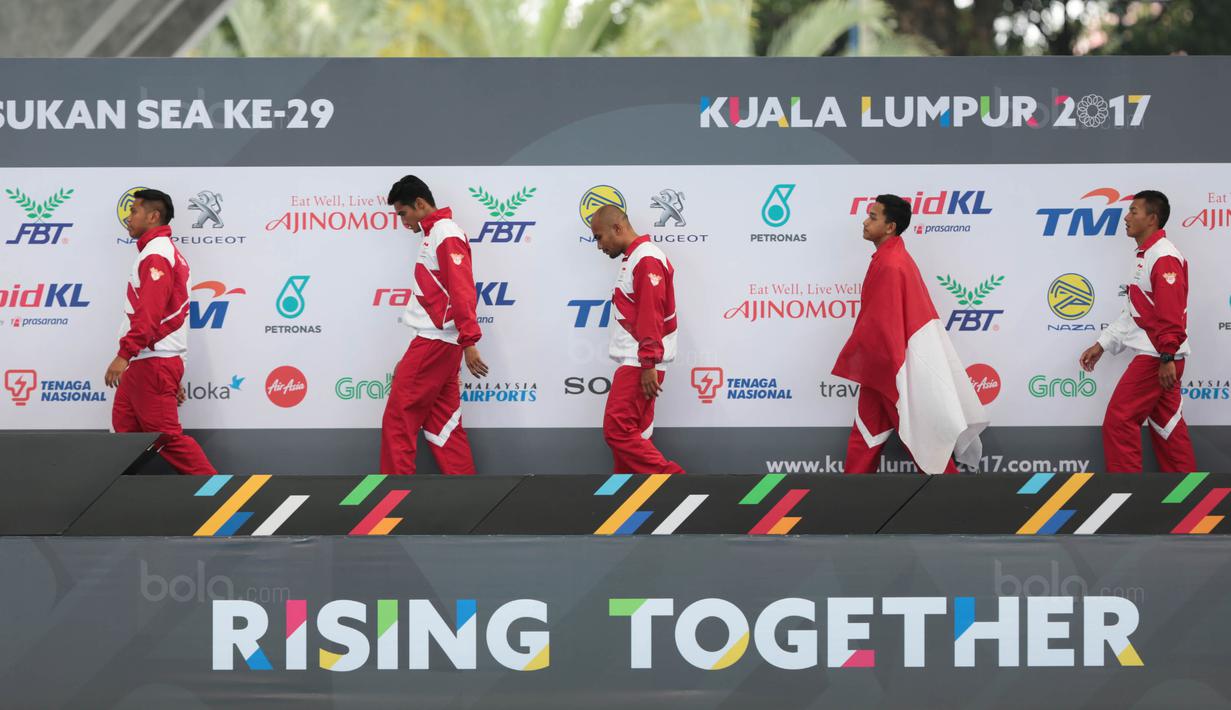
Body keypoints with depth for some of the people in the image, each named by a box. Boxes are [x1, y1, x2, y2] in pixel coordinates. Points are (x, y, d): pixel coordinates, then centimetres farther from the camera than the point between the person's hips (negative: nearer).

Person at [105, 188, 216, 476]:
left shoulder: (156, 255, -13)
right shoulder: (162, 252, 20)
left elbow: (149, 311, -25)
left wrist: (124, 354, -32)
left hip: (152, 364, -10)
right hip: (146, 363, 10)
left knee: (166, 436, -9)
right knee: (126, 429, 9)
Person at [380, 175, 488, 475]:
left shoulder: (446, 234, -12)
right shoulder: (435, 234, 18)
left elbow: (462, 290, -19)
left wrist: (469, 341, -24)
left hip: (435, 341, -10)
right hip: (437, 342, 10)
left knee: (399, 417, -6)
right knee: (443, 422, 9)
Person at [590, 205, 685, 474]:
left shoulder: (646, 259, -12)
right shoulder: (634, 258, 19)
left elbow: (652, 316, -19)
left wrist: (649, 365, -23)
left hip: (641, 363, -10)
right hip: (634, 361, 10)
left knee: (618, 430, -13)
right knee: (633, 435, 9)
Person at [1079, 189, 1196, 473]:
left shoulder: (1164, 258, -17)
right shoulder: (1147, 256, 17)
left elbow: (1172, 314, -23)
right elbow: (1132, 312, 21)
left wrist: (1167, 359, -25)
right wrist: (1102, 345, 17)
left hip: (1157, 357, -10)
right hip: (1155, 356, 10)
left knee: (1119, 422, -8)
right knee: (1167, 427, 12)